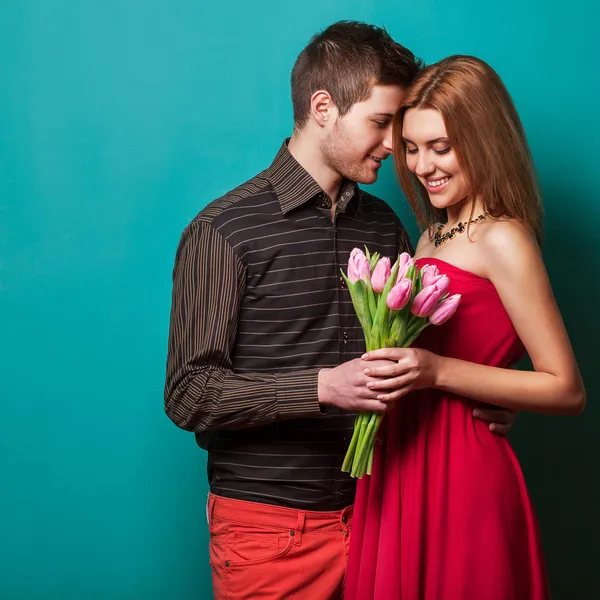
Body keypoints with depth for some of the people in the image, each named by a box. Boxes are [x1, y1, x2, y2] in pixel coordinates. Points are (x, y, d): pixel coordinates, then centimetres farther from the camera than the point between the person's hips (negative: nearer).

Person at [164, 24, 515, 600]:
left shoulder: (386, 227, 8)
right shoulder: (226, 229, -10)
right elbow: (189, 394, -14)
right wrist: (323, 388, -25)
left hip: (368, 510, 5)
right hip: (267, 526, -5)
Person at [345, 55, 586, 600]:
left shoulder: (503, 239, -11)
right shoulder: (433, 236, 12)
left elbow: (567, 391, -14)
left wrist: (437, 371, -20)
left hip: (459, 477, -7)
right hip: (403, 473, 7)